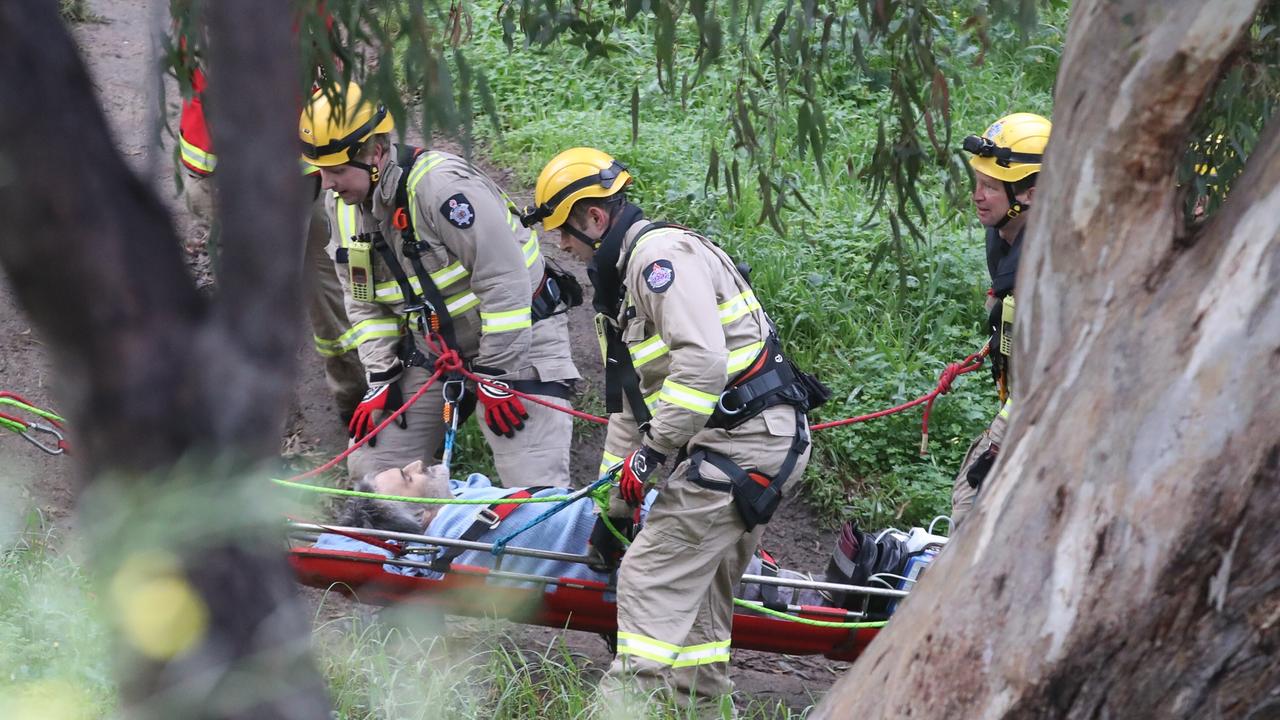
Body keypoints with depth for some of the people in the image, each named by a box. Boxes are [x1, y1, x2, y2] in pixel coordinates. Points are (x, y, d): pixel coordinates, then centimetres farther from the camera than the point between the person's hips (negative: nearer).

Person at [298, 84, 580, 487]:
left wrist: (495, 379, -22)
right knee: (370, 472, 4)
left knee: (536, 489, -15)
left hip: (513, 337, -7)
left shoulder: (440, 185, -28)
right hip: (431, 346, 7)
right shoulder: (341, 203, -2)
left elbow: (504, 281, -26)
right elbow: (364, 302, 8)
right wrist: (381, 380, 0)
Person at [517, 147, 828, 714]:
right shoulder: (622, 275, 21)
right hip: (756, 442, 11)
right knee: (700, 583, 17)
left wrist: (653, 451, -19)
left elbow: (701, 363, -26)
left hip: (744, 442, -11)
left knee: (652, 577, -10)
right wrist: (615, 504, 27)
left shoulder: (662, 253, -13)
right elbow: (627, 400, 26)